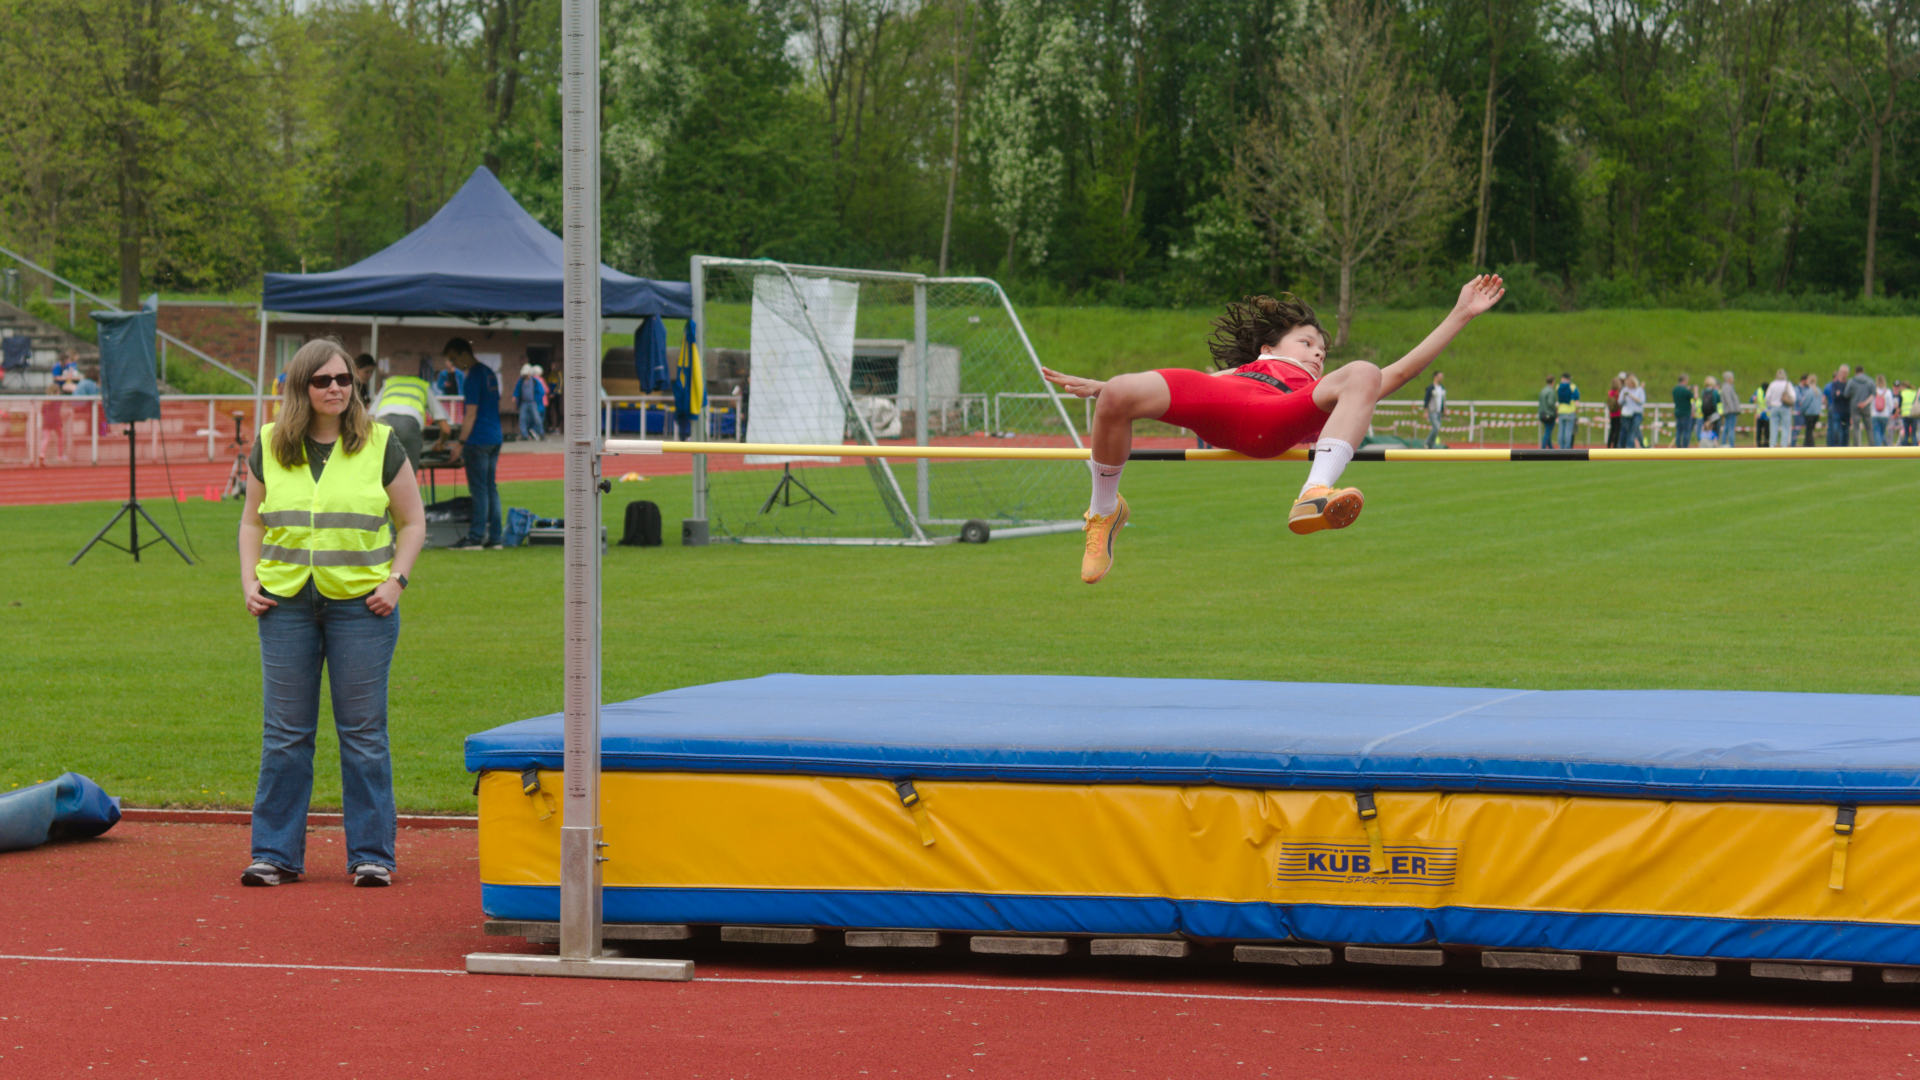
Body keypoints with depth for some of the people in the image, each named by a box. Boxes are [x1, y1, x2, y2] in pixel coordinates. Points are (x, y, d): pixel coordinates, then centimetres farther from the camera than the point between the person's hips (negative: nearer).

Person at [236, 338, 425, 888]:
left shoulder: (380, 445, 1)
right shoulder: (270, 447, 7)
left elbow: (412, 522, 8)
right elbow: (253, 519, 17)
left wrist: (395, 580, -5)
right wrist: (249, 581, 4)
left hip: (361, 603, -2)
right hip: (286, 602, 2)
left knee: (364, 733, 1)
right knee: (284, 734, 5)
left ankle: (372, 854, 8)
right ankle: (276, 853, 12)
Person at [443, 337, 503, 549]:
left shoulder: (472, 377, -13)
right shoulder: (489, 373, 15)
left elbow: (471, 413, -16)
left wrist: (461, 441, -12)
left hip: (478, 440, -9)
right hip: (494, 439, 9)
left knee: (478, 489, -7)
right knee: (490, 488, 10)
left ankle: (476, 537, -6)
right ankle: (493, 537, 10)